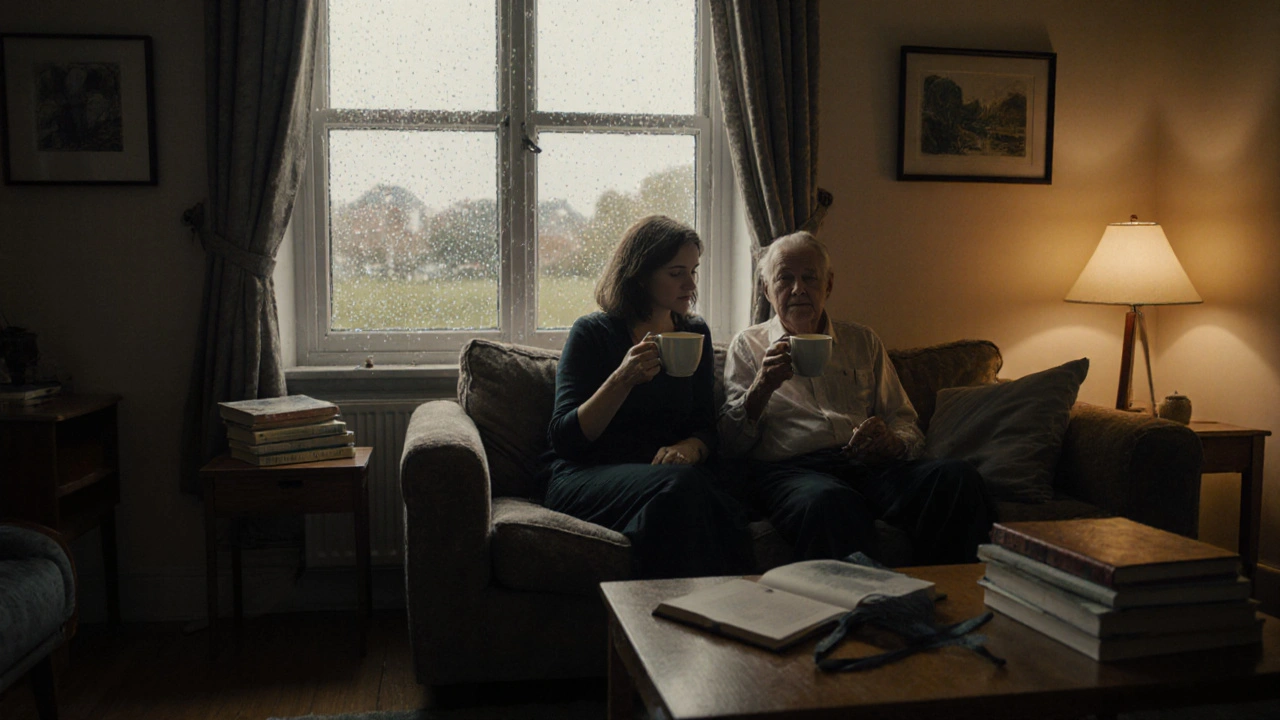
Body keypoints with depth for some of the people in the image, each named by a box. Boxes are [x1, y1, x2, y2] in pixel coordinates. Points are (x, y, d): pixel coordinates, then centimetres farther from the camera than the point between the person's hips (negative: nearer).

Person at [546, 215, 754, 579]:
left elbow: (705, 427, 15)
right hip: (584, 478, -3)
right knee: (680, 483, -35)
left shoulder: (695, 334, 16)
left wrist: (689, 448, -10)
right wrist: (623, 379, -19)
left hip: (663, 474, 4)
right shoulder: (593, 333, 1)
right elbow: (563, 439, -6)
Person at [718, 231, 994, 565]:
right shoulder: (748, 345, 17)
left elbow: (906, 425, 21)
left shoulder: (863, 341, 25)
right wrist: (761, 389, -10)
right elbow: (730, 444, 7)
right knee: (831, 504, -41)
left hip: (871, 467, 4)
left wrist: (892, 441, -4)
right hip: (790, 469, -4)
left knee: (958, 478, -26)